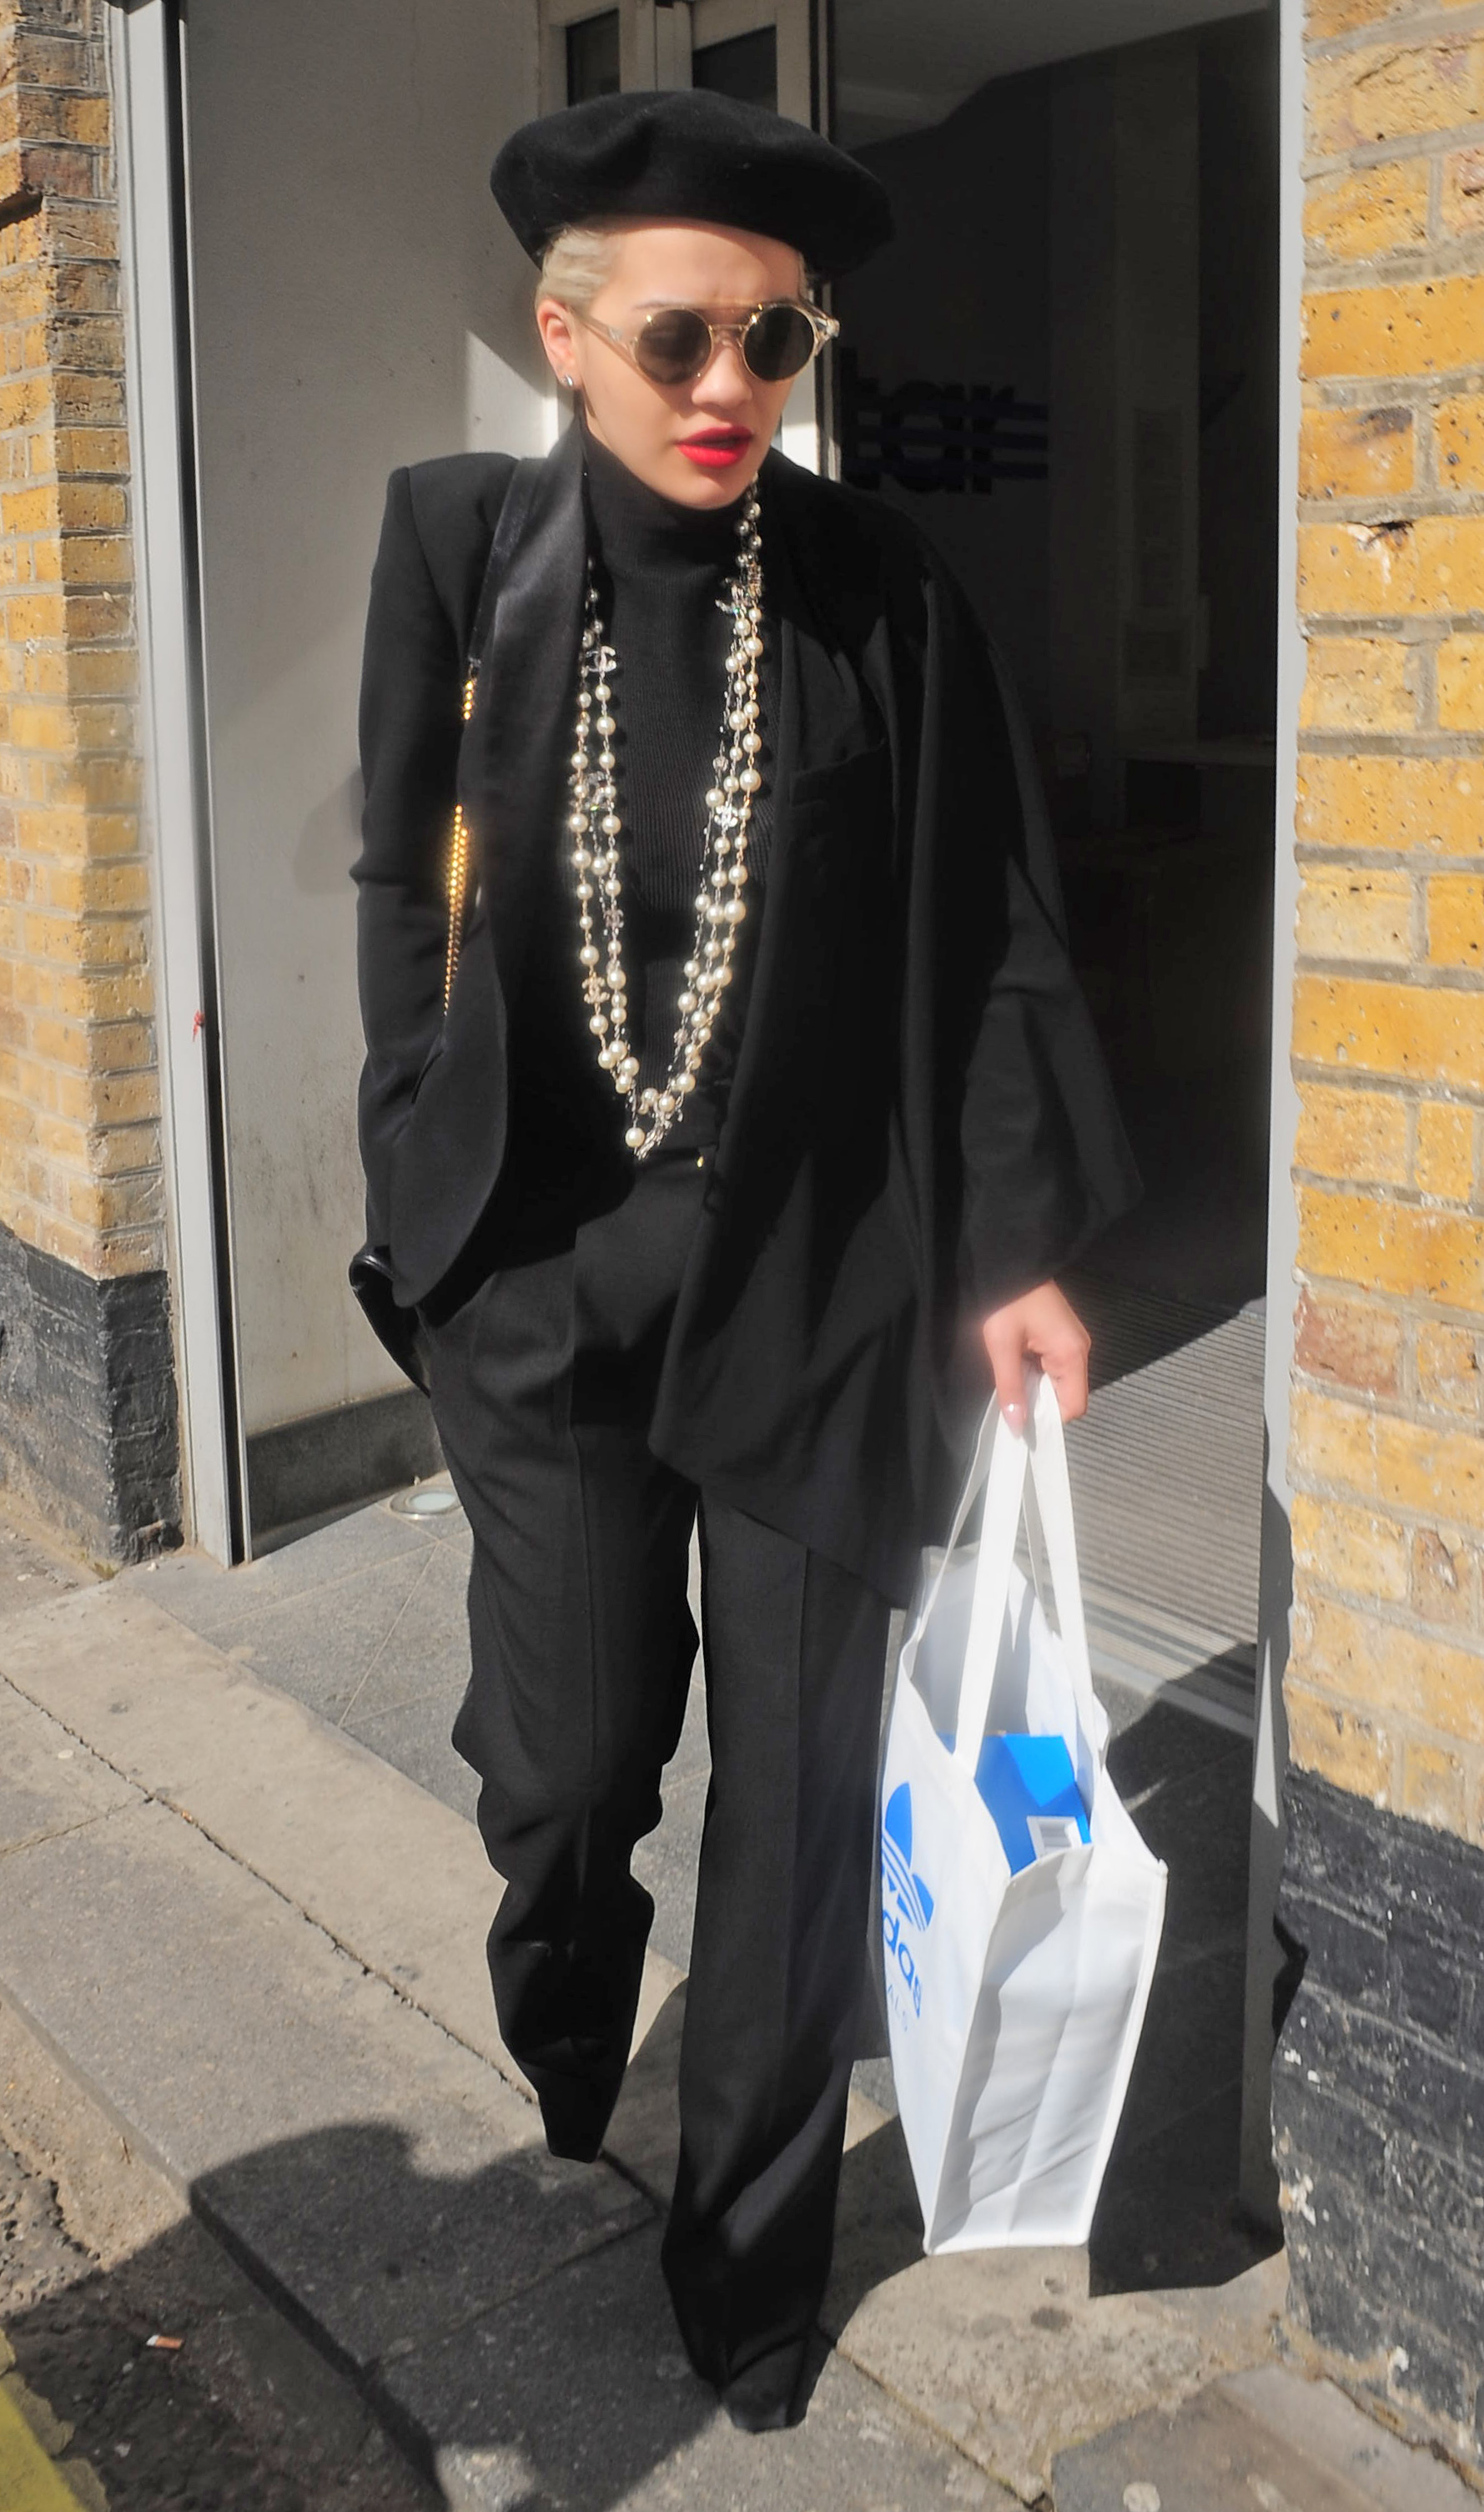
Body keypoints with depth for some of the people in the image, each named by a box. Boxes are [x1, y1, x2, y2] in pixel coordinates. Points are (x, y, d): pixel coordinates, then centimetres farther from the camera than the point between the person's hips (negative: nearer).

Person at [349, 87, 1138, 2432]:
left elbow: (983, 931, -1)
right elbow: (406, 881, 6)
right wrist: (421, 1177, 3)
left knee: (798, 1795, 8)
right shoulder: (465, 544, -2)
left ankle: (754, 2254, 32)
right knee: (565, 1765, 6)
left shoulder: (882, 589, -5)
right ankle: (557, 2106, 43)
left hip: (815, 1277, 0)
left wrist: (1019, 1246, -4)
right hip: (542, 1275, 1)